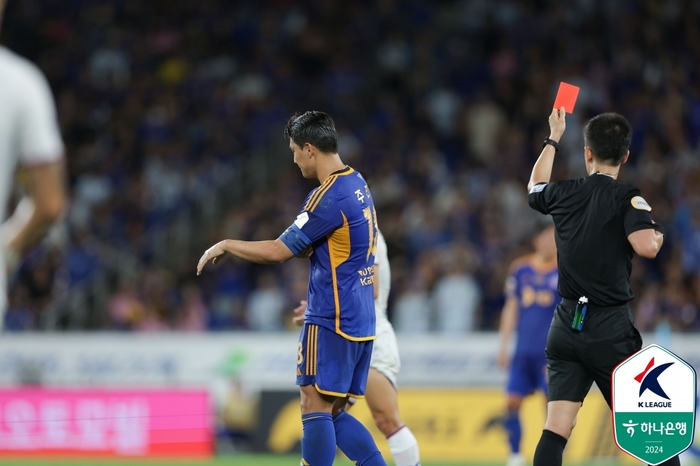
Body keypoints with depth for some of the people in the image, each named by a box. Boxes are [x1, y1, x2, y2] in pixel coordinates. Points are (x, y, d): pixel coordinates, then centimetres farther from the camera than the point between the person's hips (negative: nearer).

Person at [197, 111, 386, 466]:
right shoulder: (357, 184, 11)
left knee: (315, 407, -6)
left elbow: (278, 252, -15)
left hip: (331, 321, -9)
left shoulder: (329, 197, -17)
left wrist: (225, 245, -3)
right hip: (360, 322, 9)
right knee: (333, 413, 11)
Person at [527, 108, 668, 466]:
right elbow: (646, 247, -26)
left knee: (555, 430, -3)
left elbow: (535, 188, 29)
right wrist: (658, 234, -2)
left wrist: (553, 139, 40)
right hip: (611, 331, -4)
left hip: (566, 326, 4)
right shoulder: (627, 198, -9)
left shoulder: (564, 194, 5)